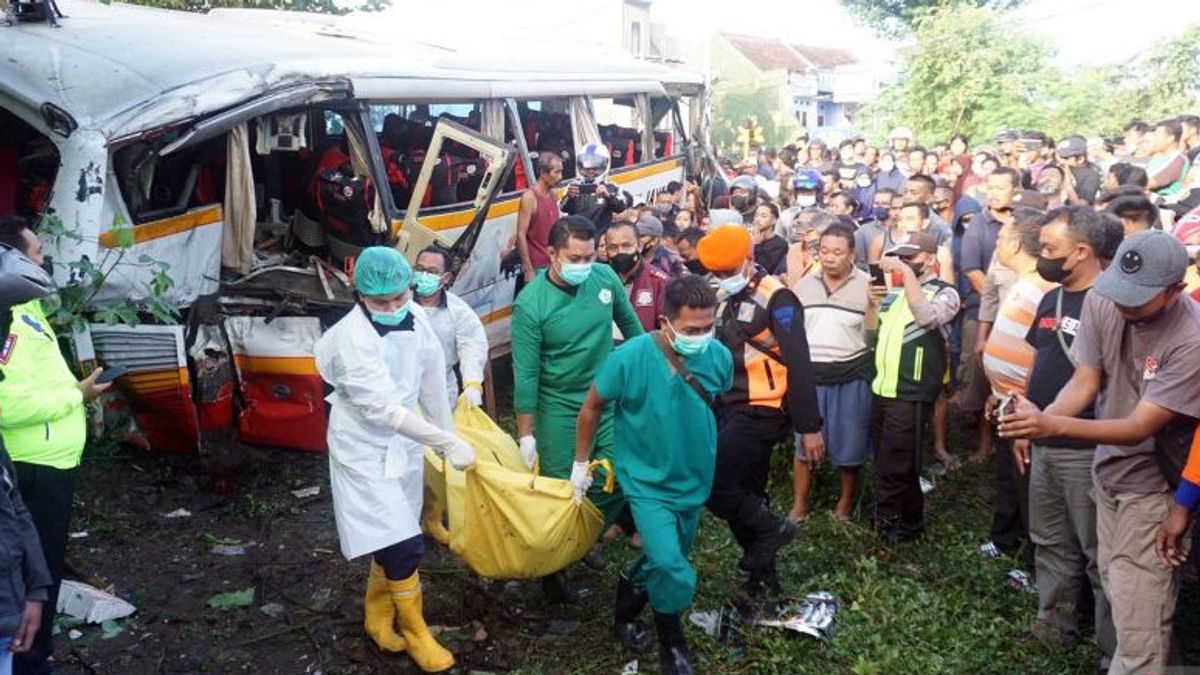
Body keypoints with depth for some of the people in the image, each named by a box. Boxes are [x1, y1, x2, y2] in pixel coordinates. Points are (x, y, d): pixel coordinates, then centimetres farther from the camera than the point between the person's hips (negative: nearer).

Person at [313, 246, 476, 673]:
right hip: (365, 451, -6)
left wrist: (447, 435, 10)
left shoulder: (415, 318, -8)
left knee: (391, 540, 18)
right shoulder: (352, 339, -27)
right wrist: (448, 443, -30)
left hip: (403, 443, 6)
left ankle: (377, 616, 39)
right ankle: (414, 632, 18)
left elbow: (431, 380, 3)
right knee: (404, 545, -4)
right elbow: (383, 407, -31)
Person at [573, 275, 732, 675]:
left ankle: (626, 608, 49)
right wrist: (580, 463, -1)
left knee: (666, 561, 20)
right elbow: (592, 407, -8)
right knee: (672, 570, -16)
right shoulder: (630, 358, -24)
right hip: (648, 481, -4)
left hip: (694, 480, 4)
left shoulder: (720, 357, -15)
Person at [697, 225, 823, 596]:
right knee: (745, 495, 14)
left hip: (762, 413, -8)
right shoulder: (723, 299, 10)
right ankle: (763, 573, 28)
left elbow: (798, 366, -17)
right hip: (733, 410, 8)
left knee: (708, 483, -14)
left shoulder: (776, 299, -15)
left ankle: (772, 527, 6)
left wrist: (809, 427, -17)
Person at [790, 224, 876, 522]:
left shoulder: (867, 284, -5)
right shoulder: (805, 284, 4)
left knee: (849, 444, 9)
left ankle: (845, 503, 29)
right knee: (804, 441, 9)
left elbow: (874, 333, -2)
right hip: (810, 373, 2)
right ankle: (799, 505, 22)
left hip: (852, 375, -2)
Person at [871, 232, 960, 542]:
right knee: (883, 459, 17)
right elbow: (872, 327, 25)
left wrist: (907, 272, -30)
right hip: (882, 388, 7)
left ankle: (905, 521, 17)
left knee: (896, 463, -1)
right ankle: (888, 515, 33)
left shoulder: (944, 292, -6)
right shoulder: (896, 291, 15)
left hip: (911, 393, -7)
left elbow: (927, 317, -30)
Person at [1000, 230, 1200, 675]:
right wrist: (1039, 418, -26)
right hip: (1108, 469, 6)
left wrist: (1053, 426, -42)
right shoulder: (1101, 301, -11)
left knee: (1138, 624, -3)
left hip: (1153, 486, -5)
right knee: (1118, 596, 17)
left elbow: (1140, 427, -28)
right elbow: (1084, 381, -5)